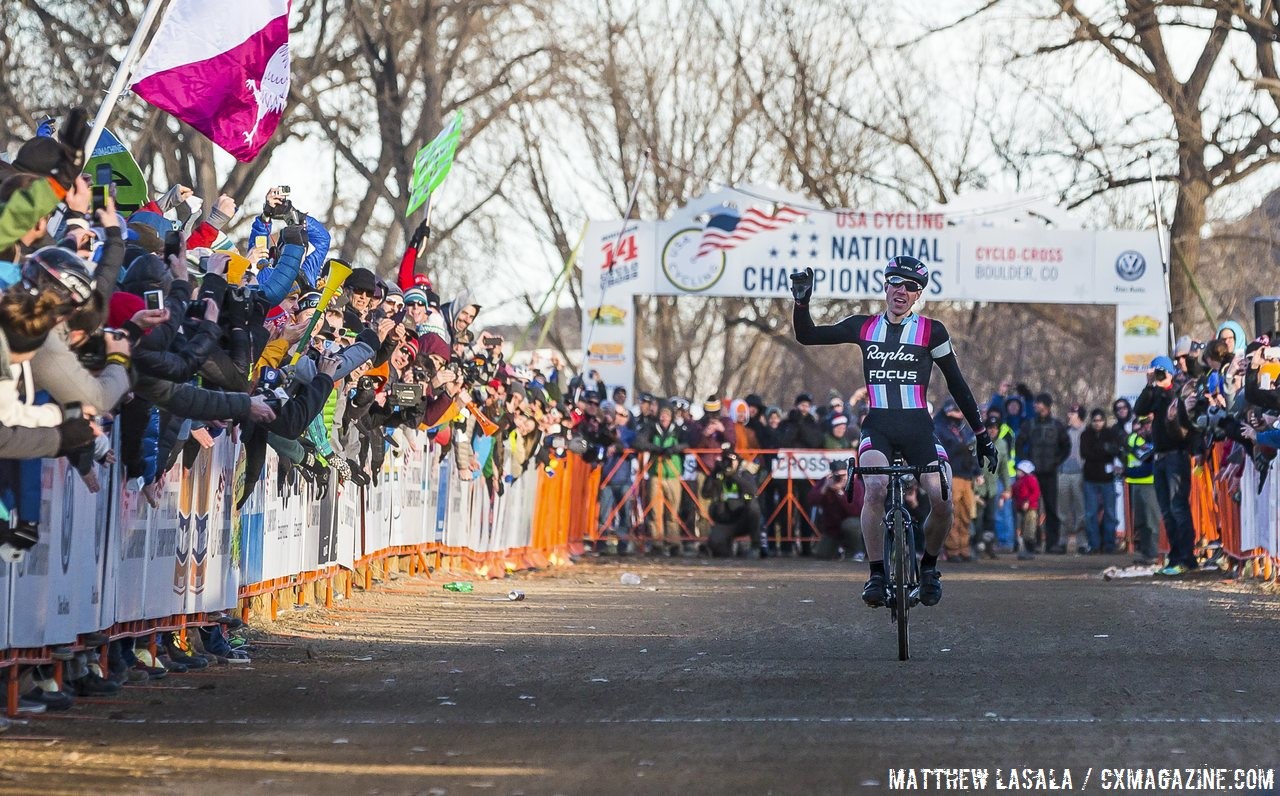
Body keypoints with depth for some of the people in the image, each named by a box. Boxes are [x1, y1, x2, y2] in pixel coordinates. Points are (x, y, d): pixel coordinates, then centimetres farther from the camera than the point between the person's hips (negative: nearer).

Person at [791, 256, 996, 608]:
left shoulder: (932, 331, 3)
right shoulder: (863, 327, 8)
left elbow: (956, 384, 7)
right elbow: (807, 336, 14)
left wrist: (982, 436, 8)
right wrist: (802, 300, -5)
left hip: (918, 427, 0)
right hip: (878, 426, 0)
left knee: (942, 500, -20)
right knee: (875, 488, -30)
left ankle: (928, 566, 9)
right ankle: (876, 573, -18)